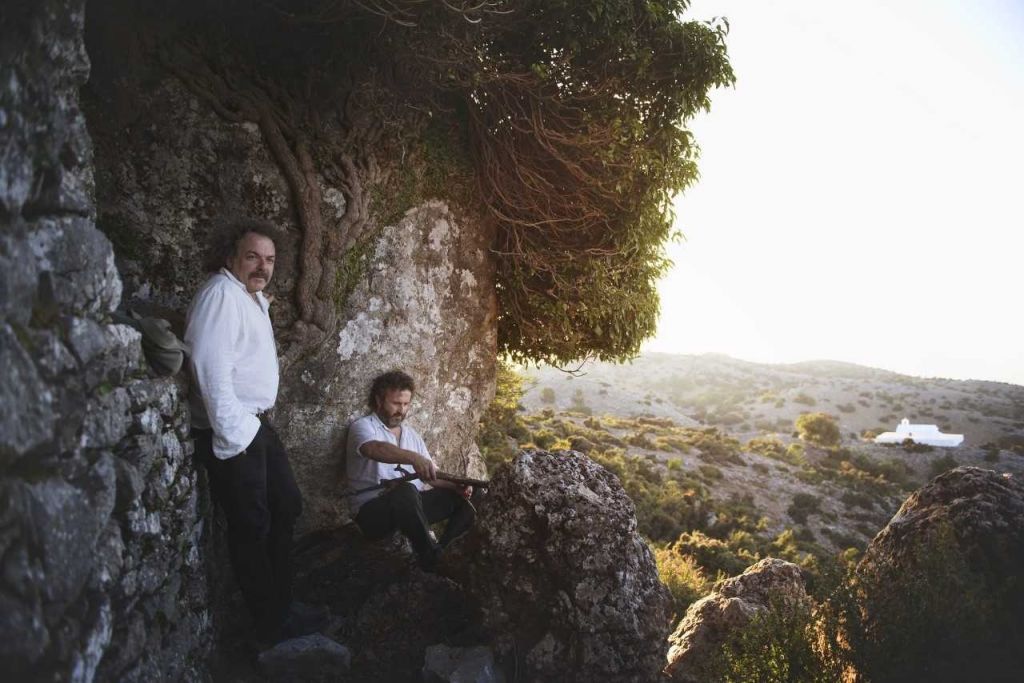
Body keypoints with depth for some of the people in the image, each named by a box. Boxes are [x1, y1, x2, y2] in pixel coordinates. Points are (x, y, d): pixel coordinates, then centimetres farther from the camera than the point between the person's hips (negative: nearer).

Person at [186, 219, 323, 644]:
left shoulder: (253, 297, 14)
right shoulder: (220, 294, -18)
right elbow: (212, 372, -25)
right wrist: (234, 437, -23)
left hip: (256, 424, 10)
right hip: (232, 433, -10)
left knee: (287, 506, 18)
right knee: (252, 528, 2)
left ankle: (281, 605, 32)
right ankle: (272, 625, 18)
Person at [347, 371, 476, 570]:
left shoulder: (411, 434, 17)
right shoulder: (363, 426, -6)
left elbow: (431, 475, 15)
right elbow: (375, 449, -31)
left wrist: (456, 486, -6)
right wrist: (414, 458, -48)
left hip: (411, 506, 7)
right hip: (373, 511, -7)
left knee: (462, 499, -7)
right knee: (406, 491, -37)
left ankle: (443, 554, -16)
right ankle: (431, 561, -27)